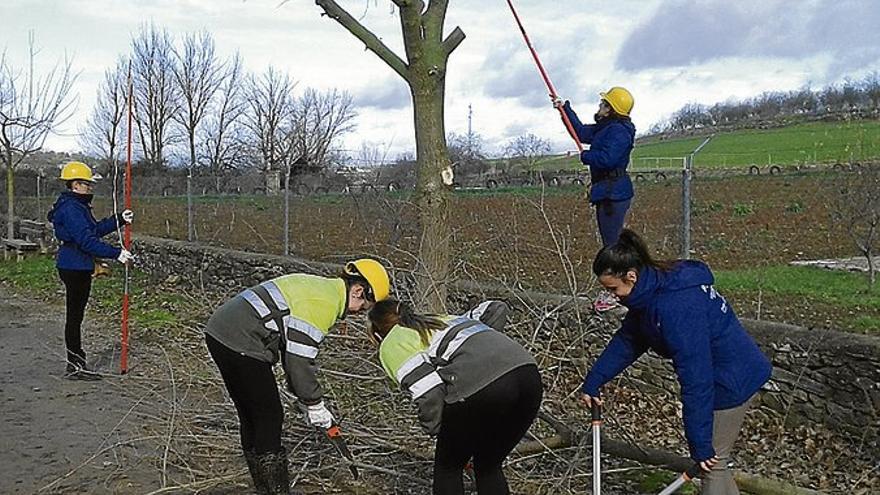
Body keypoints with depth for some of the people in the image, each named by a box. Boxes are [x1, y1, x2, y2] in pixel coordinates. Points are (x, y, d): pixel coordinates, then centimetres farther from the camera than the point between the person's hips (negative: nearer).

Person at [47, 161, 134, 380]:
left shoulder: (78, 206, 15)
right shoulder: (71, 209, -18)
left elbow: (96, 229, 20)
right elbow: (87, 241, -24)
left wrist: (119, 220, 16)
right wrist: (116, 253, -24)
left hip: (78, 267, 11)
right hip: (74, 268, -11)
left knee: (76, 315, 14)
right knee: (75, 315, -4)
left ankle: (76, 362, 23)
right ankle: (76, 365, 4)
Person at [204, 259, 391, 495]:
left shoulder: (319, 288, 16)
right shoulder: (325, 302, -15)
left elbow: (293, 346, 20)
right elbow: (299, 358, -18)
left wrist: (305, 396, 19)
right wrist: (314, 405, -6)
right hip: (240, 343, -10)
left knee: (252, 417, 17)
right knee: (270, 418, -1)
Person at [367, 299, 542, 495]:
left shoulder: (391, 346, 15)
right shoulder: (445, 320, 36)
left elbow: (427, 389, 0)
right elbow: (497, 309, 32)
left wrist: (435, 431, 12)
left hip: (480, 389, -7)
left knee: (447, 468, 19)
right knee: (489, 468, 26)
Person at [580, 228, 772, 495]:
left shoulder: (676, 307, -33)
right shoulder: (652, 291, -2)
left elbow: (696, 378, -31)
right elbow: (626, 340, 9)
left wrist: (700, 444, -25)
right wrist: (592, 383, 11)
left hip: (734, 381, -9)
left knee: (712, 462, 2)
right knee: (713, 460, 19)